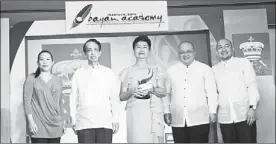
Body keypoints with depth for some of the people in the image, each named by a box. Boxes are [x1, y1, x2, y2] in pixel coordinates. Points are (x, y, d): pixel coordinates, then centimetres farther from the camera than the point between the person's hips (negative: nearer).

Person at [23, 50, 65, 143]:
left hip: (56, 126, 3)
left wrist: (63, 122, 14)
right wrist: (31, 121, -12)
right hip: (38, 126, -3)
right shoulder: (32, 79, 3)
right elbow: (26, 100, -3)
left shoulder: (57, 80, 14)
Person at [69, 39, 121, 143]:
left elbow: (115, 98, 8)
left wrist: (115, 119, 2)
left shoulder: (109, 73, 11)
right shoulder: (78, 73, 10)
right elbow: (73, 98, 9)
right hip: (84, 123, 0)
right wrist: (73, 120, 4)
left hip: (105, 122, 0)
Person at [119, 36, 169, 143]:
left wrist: (151, 89, -13)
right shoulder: (127, 72, 13)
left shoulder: (157, 70, 14)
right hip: (134, 113, 0)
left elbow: (163, 92, 7)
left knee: (155, 140, -10)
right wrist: (132, 91, -11)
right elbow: (122, 96, 9)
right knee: (137, 140, -12)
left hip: (154, 113, 1)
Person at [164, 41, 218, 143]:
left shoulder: (205, 69, 7)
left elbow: (212, 92, 4)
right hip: (178, 121, 2)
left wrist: (212, 111, -1)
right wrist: (166, 112, 8)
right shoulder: (170, 71, 12)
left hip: (199, 119, -2)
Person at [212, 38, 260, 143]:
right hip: (224, 117, 2)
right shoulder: (214, 69, 13)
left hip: (244, 114, -2)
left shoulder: (243, 62, 6)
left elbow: (252, 85, 0)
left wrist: (252, 107, -10)